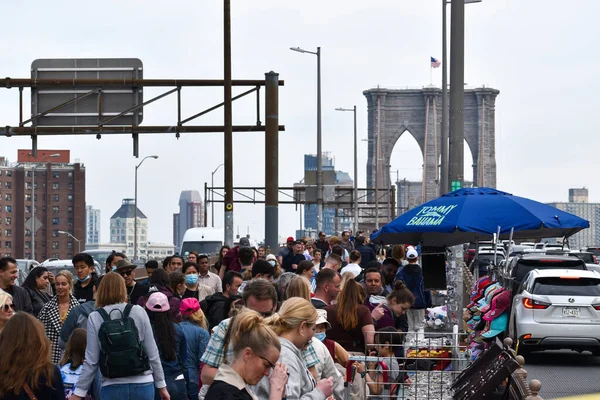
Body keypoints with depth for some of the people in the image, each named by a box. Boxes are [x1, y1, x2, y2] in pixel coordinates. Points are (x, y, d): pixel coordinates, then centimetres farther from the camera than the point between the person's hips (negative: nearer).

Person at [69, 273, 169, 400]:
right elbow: (152, 353, 1)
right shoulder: (139, 312, -1)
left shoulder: (95, 318, -2)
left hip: (113, 389, 0)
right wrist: (161, 384, 10)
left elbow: (91, 360, -3)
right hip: (142, 385, 0)